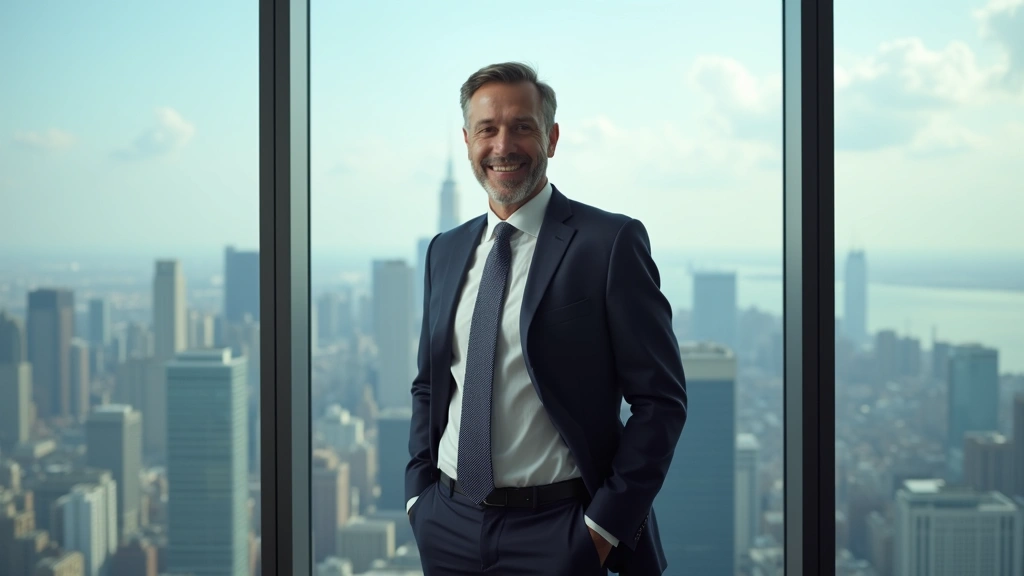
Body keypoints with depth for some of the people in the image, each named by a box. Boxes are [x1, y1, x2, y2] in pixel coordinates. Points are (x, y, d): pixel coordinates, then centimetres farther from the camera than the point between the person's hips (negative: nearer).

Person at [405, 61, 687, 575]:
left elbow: (661, 398, -10)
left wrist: (605, 526, -13)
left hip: (557, 532, -5)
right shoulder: (445, 250, 9)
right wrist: (419, 494, 6)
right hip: (448, 527, 5)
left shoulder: (610, 242, -9)